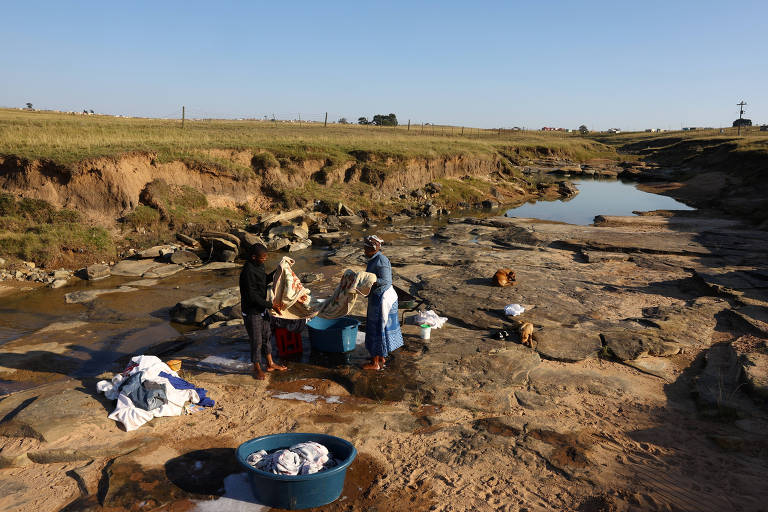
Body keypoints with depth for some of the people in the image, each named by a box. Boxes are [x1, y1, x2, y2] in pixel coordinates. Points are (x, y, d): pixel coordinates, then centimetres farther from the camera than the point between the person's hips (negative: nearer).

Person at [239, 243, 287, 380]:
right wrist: (271, 305, -22)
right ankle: (257, 369, 20)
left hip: (262, 308, 9)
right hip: (252, 311, -9)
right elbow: (252, 296, -26)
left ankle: (270, 364, 33)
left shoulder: (259, 266, 2)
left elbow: (266, 279, 20)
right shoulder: (248, 272, -26)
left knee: (267, 335, 19)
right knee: (256, 340, 3)